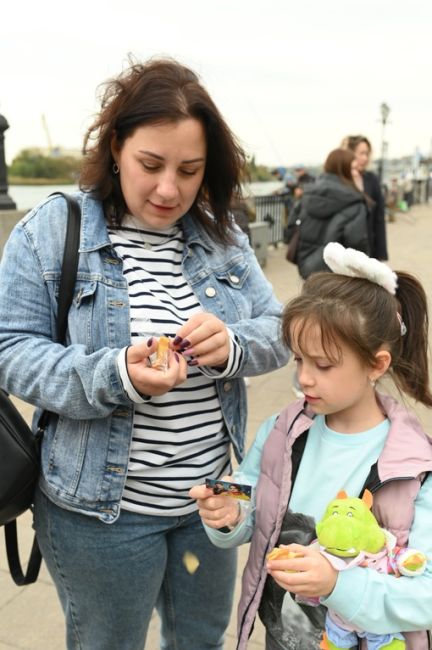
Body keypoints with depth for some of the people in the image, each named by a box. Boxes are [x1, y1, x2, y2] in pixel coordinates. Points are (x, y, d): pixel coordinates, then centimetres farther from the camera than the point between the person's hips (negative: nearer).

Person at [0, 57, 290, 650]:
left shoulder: (223, 235, 1)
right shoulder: (51, 230, -11)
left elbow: (277, 329, 1)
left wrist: (232, 345, -22)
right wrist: (114, 375, -30)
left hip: (211, 497, 4)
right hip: (100, 510, -3)